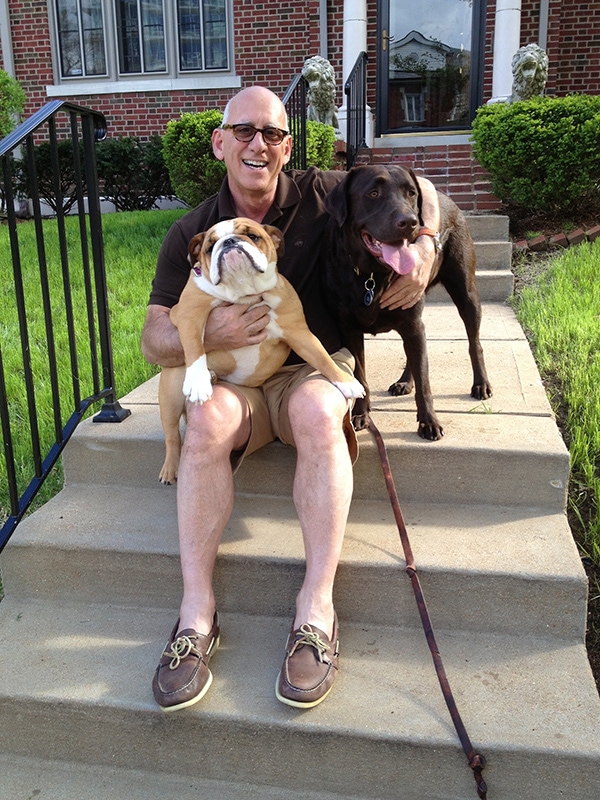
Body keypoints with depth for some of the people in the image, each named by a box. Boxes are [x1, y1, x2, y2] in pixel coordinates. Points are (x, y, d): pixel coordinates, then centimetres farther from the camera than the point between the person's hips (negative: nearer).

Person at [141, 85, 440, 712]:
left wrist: (422, 245, -7)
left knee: (317, 411, -36)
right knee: (208, 419, -33)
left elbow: (415, 186, 13)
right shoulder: (192, 232, 1)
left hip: (313, 367, 0)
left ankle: (317, 610, -31)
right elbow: (154, 341, -2)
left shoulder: (319, 194, 0)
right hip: (231, 376, 1)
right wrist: (205, 336, -24)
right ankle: (196, 612, -26)